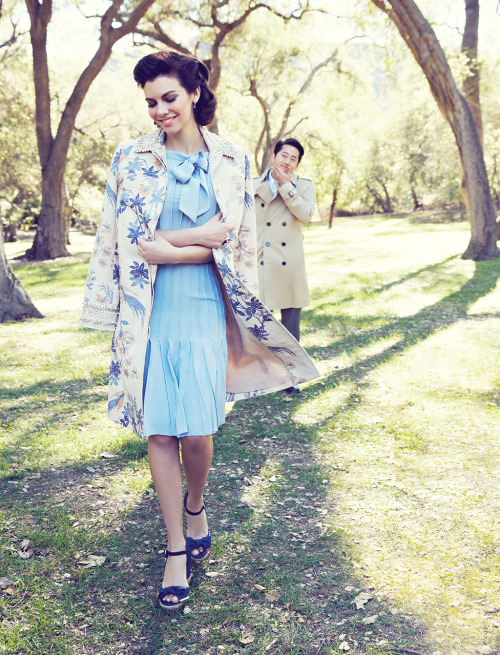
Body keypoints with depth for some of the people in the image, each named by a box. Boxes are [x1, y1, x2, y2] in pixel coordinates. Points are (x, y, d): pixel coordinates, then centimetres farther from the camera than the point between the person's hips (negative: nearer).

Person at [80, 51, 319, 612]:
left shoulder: (232, 161, 6)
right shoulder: (131, 159, 5)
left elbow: (233, 242, -1)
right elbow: (119, 243, 1)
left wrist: (164, 242, -9)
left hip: (203, 308, 0)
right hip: (148, 310, 0)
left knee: (195, 429, -3)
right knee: (158, 429, 2)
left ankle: (196, 505, 31)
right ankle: (176, 551, 16)